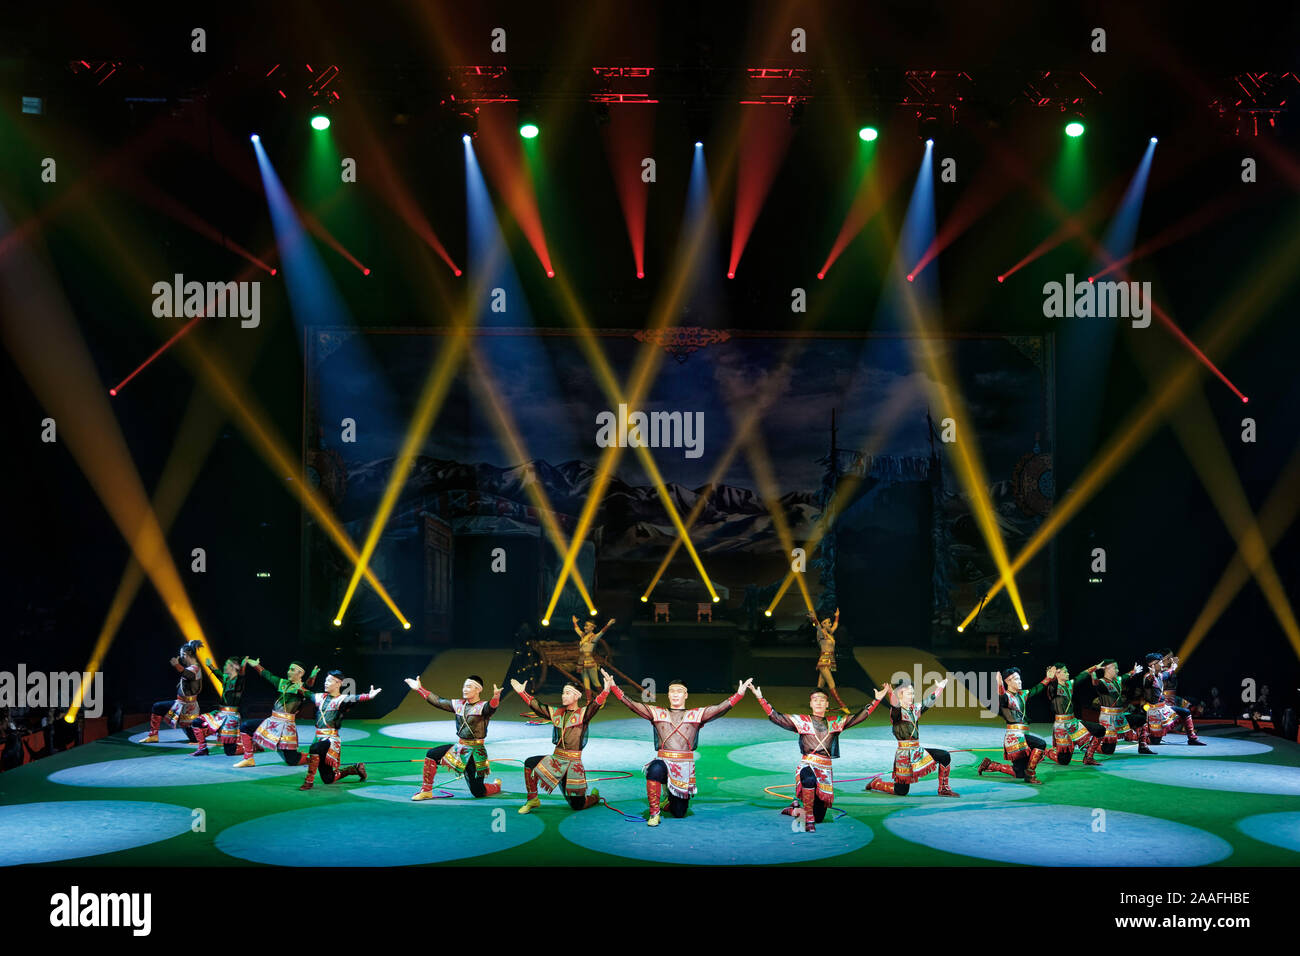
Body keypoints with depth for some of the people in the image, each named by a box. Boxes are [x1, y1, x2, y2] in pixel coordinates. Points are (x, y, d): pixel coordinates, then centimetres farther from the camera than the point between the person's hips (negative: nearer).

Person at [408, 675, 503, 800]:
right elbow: (438, 702, 12)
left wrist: (496, 697, -61)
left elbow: (492, 707, -37)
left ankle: (496, 786, 32)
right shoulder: (459, 704, 6)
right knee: (431, 754, -7)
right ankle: (426, 791, 5)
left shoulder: (483, 706, -14)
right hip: (458, 747, 6)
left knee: (477, 792, -3)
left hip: (475, 752, -6)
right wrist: (419, 689, 11)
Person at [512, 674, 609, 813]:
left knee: (577, 805, -3)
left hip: (573, 762, -5)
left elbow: (595, 705, -24)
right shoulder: (557, 712, 10)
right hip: (555, 758, 5)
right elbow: (537, 707, 11)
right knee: (530, 763, -18)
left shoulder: (583, 713, -6)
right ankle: (533, 800, 0)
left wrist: (605, 691, -42)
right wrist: (522, 692, 5)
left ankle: (594, 796, 35)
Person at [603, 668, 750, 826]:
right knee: (655, 770, -38)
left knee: (679, 813, 5)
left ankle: (670, 802, 45)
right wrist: (613, 687, -10)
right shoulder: (657, 713, 10)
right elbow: (632, 705, 1)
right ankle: (654, 813, -20)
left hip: (685, 765, 1)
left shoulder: (696, 715, 9)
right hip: (663, 761, -1)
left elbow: (720, 708, -3)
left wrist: (739, 693, -15)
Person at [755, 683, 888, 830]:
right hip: (806, 765, -3)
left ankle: (796, 809, 37)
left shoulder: (835, 723, 11)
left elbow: (858, 718, 10)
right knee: (809, 779, -42)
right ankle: (808, 820, -28)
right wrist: (761, 698, -12)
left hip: (825, 770, 3)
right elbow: (776, 717, -3)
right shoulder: (802, 721, 3)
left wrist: (876, 700, 6)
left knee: (819, 817, 5)